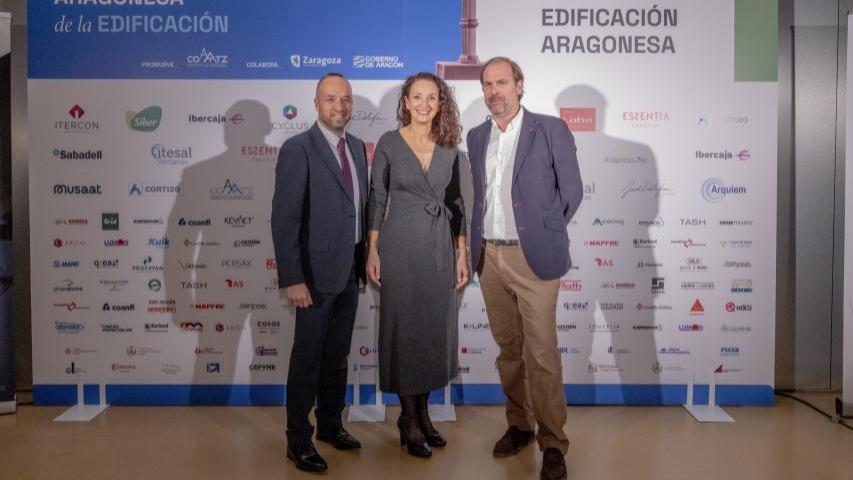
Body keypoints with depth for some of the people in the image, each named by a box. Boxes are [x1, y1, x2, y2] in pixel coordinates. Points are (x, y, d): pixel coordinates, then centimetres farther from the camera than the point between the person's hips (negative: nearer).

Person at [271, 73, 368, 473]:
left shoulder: (357, 147, 9)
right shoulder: (297, 150, -12)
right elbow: (284, 219, -16)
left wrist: (364, 261, 10)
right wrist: (292, 279, -20)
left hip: (349, 271, 7)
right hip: (316, 273, -6)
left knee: (337, 355, 17)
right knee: (307, 358, 5)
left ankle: (330, 424, 33)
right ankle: (298, 440, 20)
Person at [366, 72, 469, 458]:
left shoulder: (449, 146, 6)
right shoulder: (389, 143, -3)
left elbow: (455, 200, 10)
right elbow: (377, 199, -1)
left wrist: (462, 252, 6)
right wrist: (372, 251, -5)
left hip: (440, 247, 4)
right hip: (401, 246, -4)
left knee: (435, 328, 9)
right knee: (404, 329, 4)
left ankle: (422, 410, 26)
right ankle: (409, 419, 18)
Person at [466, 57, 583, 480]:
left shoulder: (550, 130, -4)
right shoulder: (477, 136, 11)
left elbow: (572, 190, 1)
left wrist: (544, 231, 5)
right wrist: (478, 246, 12)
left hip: (532, 257, -5)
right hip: (489, 257, 5)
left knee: (540, 354, -3)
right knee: (508, 349, 15)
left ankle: (553, 444, 10)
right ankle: (519, 425, 30)